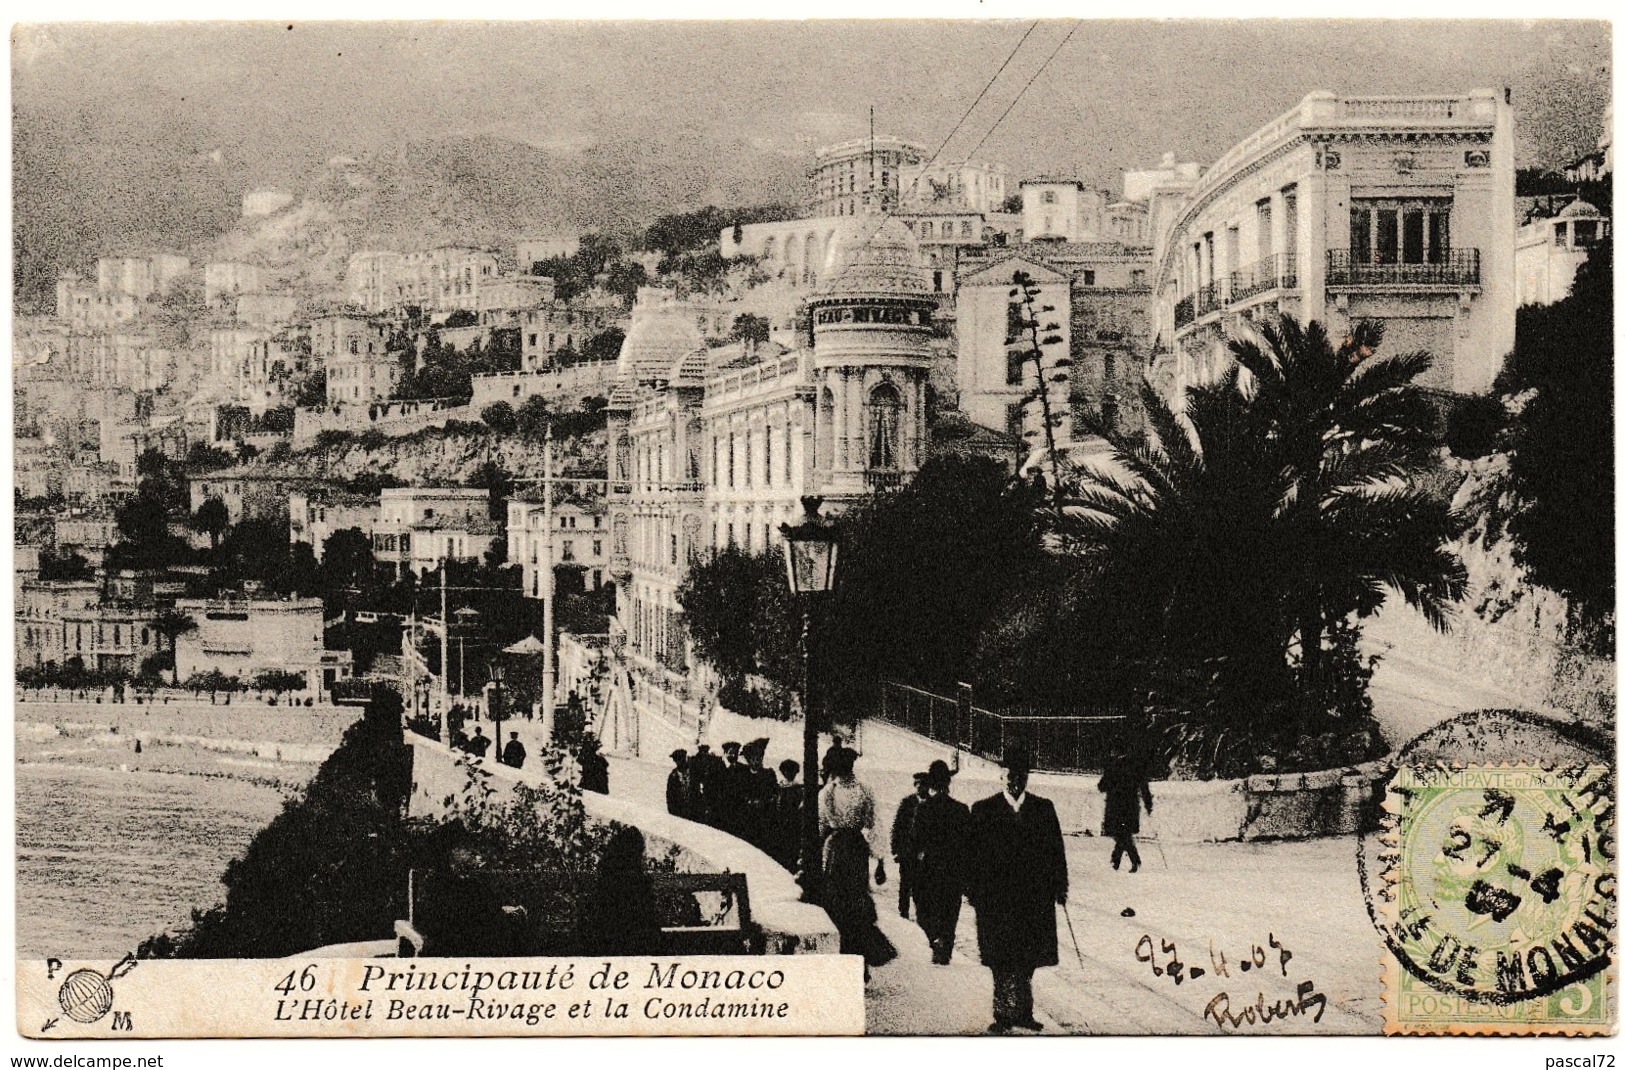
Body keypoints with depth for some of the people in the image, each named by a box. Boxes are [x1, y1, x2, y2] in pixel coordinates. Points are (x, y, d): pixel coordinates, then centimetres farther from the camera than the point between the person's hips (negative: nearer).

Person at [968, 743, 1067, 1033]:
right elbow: (974, 855, 2)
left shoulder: (1044, 809, 9)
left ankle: (1023, 1012, 16)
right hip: (996, 899, -2)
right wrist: (975, 891, -5)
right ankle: (1003, 1014, 0)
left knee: (1027, 960, 6)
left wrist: (1059, 886, 2)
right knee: (1002, 962, -4)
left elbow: (1056, 850, 9)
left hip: (1035, 899, 2)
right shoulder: (983, 811, 2)